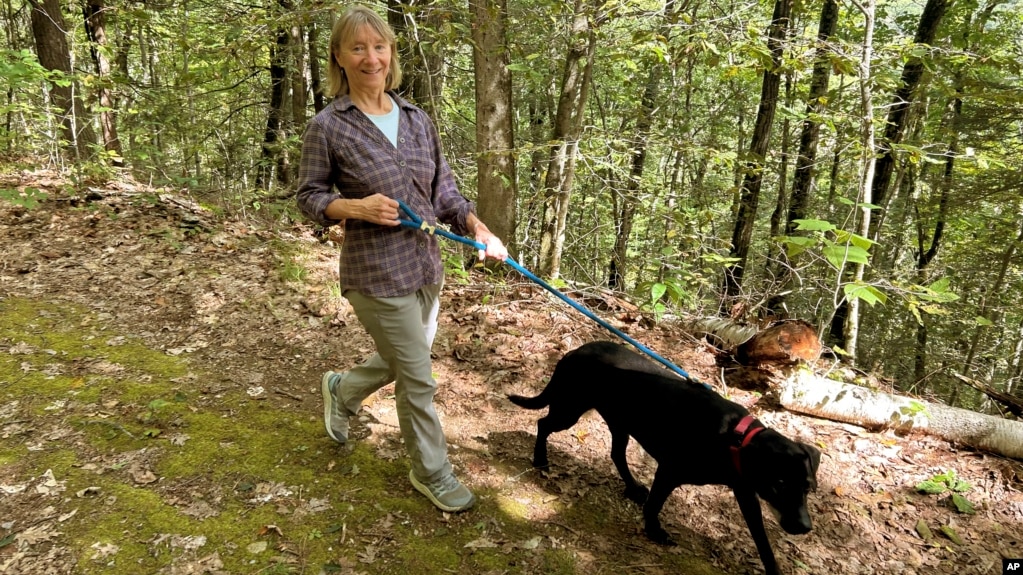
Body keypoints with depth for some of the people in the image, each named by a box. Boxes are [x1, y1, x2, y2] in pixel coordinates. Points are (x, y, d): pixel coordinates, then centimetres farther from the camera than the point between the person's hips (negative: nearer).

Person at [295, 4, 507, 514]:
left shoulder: (417, 120, 6)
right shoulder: (327, 127, -9)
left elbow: (443, 188, 9)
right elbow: (309, 196, -2)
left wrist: (478, 228, -6)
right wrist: (356, 207, -21)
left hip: (425, 267, 6)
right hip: (375, 275, -6)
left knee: (400, 362, 22)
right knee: (418, 380, 2)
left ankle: (341, 389, 52)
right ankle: (431, 474, 26)